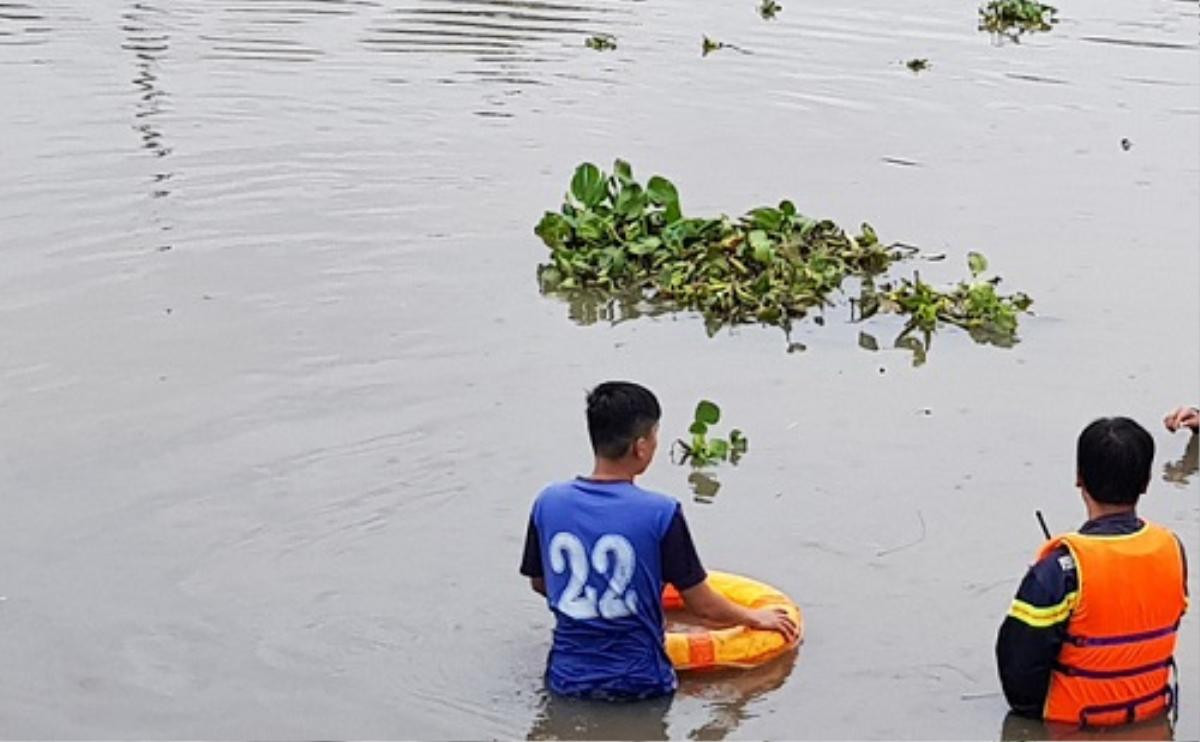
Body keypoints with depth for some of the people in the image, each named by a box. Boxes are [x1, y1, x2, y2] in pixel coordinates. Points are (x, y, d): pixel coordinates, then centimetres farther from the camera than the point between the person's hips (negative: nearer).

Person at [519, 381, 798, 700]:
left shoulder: (548, 503, -4)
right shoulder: (660, 513, -14)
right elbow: (704, 608, -5)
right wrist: (755, 618, 16)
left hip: (566, 679, 4)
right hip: (636, 683, -4)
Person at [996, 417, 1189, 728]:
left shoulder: (1063, 566, -27)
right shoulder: (1172, 548, -8)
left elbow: (1018, 654, -21)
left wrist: (1028, 705, -2)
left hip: (1074, 722, -6)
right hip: (1153, 710, 6)